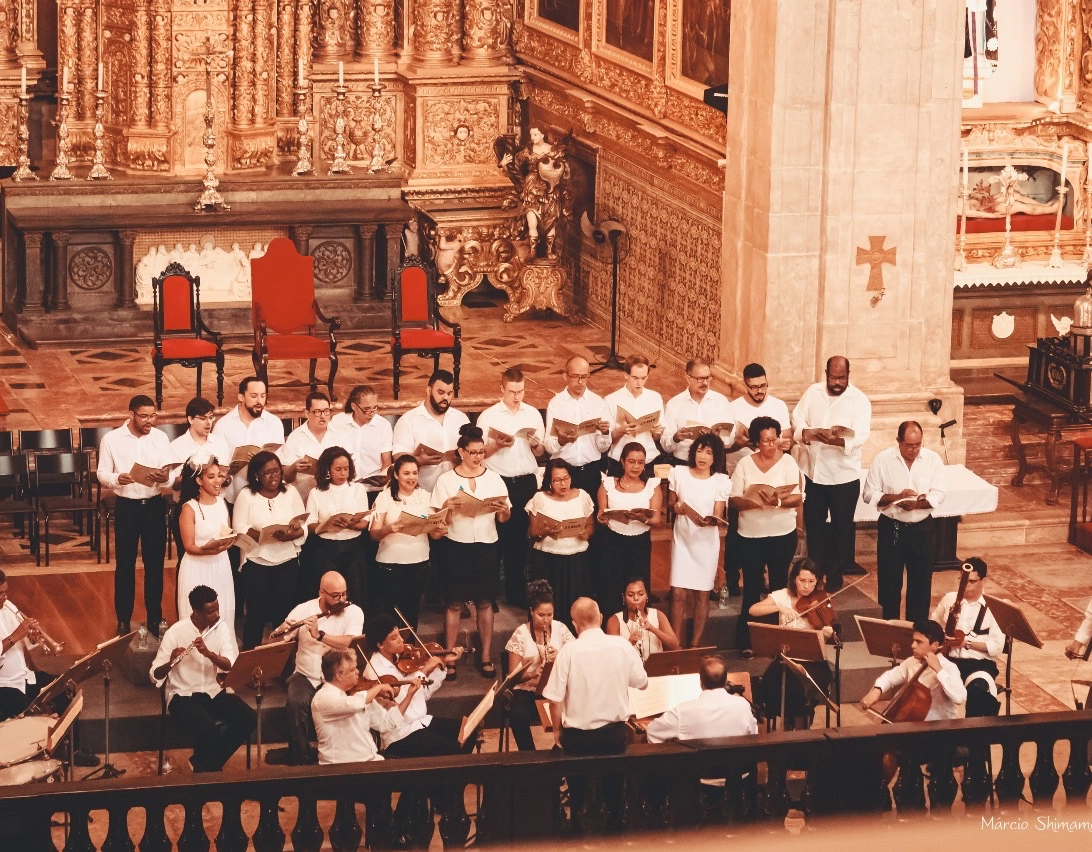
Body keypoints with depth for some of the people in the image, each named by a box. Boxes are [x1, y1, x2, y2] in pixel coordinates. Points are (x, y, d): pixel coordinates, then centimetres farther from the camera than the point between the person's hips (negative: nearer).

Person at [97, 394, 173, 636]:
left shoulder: (160, 437, -1)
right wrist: (117, 479, -25)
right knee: (125, 564, 6)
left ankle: (155, 618, 21)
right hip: (126, 507, -2)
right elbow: (102, 473, -4)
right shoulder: (111, 439, -6)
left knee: (155, 563, 9)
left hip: (154, 505, 2)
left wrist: (166, 477, -28)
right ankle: (123, 620, 16)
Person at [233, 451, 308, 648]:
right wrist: (269, 535, -24)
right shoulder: (247, 495, -1)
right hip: (256, 563, -2)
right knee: (256, 615, 2)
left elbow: (303, 528, 2)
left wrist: (290, 535, -20)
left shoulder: (291, 493, 6)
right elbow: (240, 530, -11)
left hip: (287, 563, 2)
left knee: (283, 614, 5)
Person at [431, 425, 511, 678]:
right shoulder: (446, 480, 0)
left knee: (485, 602, 6)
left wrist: (503, 510, -17)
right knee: (454, 604, 2)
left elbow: (504, 518, 5)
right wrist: (447, 507, -21)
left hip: (487, 546, 2)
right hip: (456, 546, -2)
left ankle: (486, 657, 15)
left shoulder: (494, 479, 5)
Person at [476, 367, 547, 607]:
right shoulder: (488, 416, -1)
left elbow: (540, 452, 14)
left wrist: (536, 444, -8)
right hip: (499, 481, -3)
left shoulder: (533, 414, 9)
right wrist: (497, 445, -19)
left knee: (521, 535, 6)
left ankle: (516, 592, 14)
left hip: (526, 481, 3)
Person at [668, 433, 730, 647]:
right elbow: (670, 503, 10)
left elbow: (718, 516, -8)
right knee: (678, 594, -5)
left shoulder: (721, 481, -5)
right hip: (682, 539, 1)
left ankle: (695, 645, 14)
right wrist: (678, 506, -13)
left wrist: (709, 521, -30)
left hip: (706, 542, -1)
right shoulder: (679, 473, -1)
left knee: (702, 595, 6)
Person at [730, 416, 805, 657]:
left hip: (782, 534, 0)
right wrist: (754, 503, -23)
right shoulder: (745, 464, 1)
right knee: (751, 589, 2)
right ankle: (746, 641, 9)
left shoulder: (787, 461, -2)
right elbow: (734, 500, -3)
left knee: (778, 587, 7)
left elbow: (798, 498, -8)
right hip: (750, 535, 0)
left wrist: (778, 502, -27)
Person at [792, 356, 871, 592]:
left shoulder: (859, 400, -9)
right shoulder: (812, 393, 3)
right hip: (812, 471, 3)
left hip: (844, 474, -3)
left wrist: (839, 441, -39)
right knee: (813, 524, 13)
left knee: (842, 526, 7)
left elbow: (861, 435, -19)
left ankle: (836, 574, 20)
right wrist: (806, 432, -21)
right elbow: (797, 417, 3)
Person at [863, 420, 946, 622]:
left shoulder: (933, 459, -4)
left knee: (921, 582, 8)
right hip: (891, 528, -1)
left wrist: (917, 504, -24)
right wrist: (897, 497, -21)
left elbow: (938, 495, -6)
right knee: (889, 581, 6)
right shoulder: (882, 459, -7)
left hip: (922, 528, 1)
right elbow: (869, 494, -7)